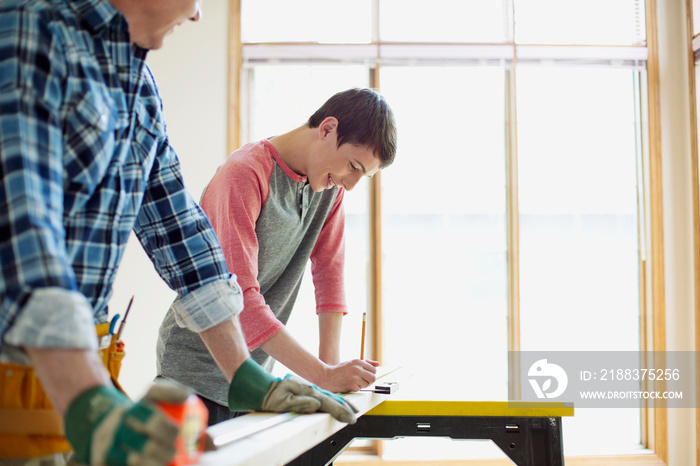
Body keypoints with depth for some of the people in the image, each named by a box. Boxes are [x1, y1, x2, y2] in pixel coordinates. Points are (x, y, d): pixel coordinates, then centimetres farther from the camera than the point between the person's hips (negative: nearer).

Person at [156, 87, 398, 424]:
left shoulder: (331, 185, 1)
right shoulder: (244, 175, -22)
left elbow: (328, 270, 4)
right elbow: (240, 298, -28)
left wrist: (332, 364, -7)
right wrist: (324, 374, -29)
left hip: (256, 369, 6)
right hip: (198, 369, -6)